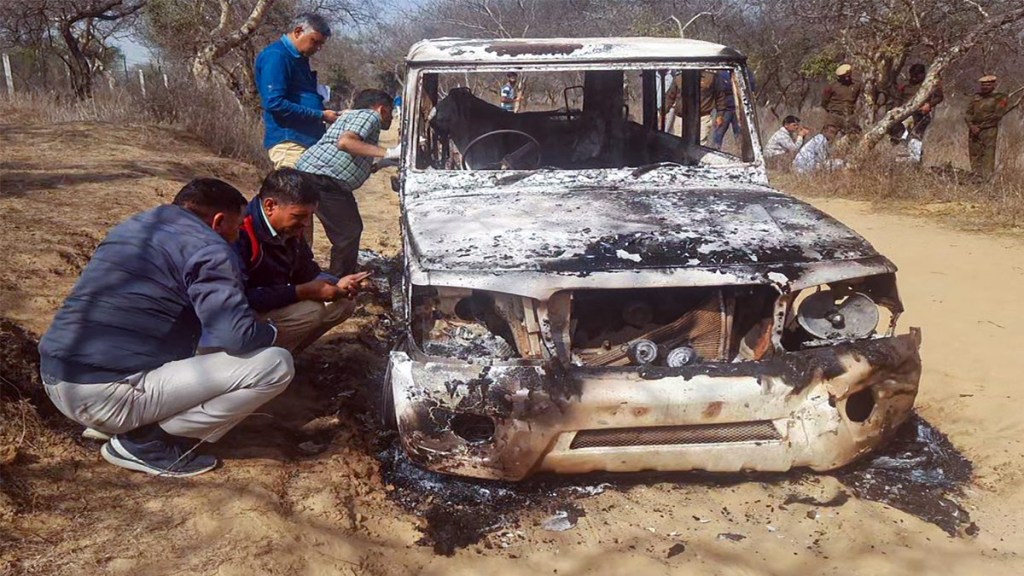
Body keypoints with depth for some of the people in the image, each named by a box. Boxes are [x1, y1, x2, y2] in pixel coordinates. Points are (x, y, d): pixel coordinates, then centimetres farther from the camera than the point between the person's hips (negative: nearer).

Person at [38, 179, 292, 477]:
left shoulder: (132, 226, 18)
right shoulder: (207, 248, -9)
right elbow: (238, 336, -19)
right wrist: (270, 332, 4)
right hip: (106, 396, -9)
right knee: (275, 364, -9)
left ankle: (113, 424, 16)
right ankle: (147, 442, -3)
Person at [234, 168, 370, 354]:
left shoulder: (290, 230, 1)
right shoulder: (241, 234, -28)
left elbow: (308, 271, 12)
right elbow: (240, 298, -32)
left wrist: (337, 284, -10)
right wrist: (303, 292, -29)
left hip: (281, 306, 9)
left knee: (344, 302, 1)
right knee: (311, 311, -28)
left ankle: (285, 352, -2)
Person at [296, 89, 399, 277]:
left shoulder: (354, 116, 24)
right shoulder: (369, 115, -7)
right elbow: (345, 142, -27)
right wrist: (388, 153, -26)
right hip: (320, 178, -11)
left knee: (352, 228, 19)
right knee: (348, 232, -8)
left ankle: (343, 279, 30)